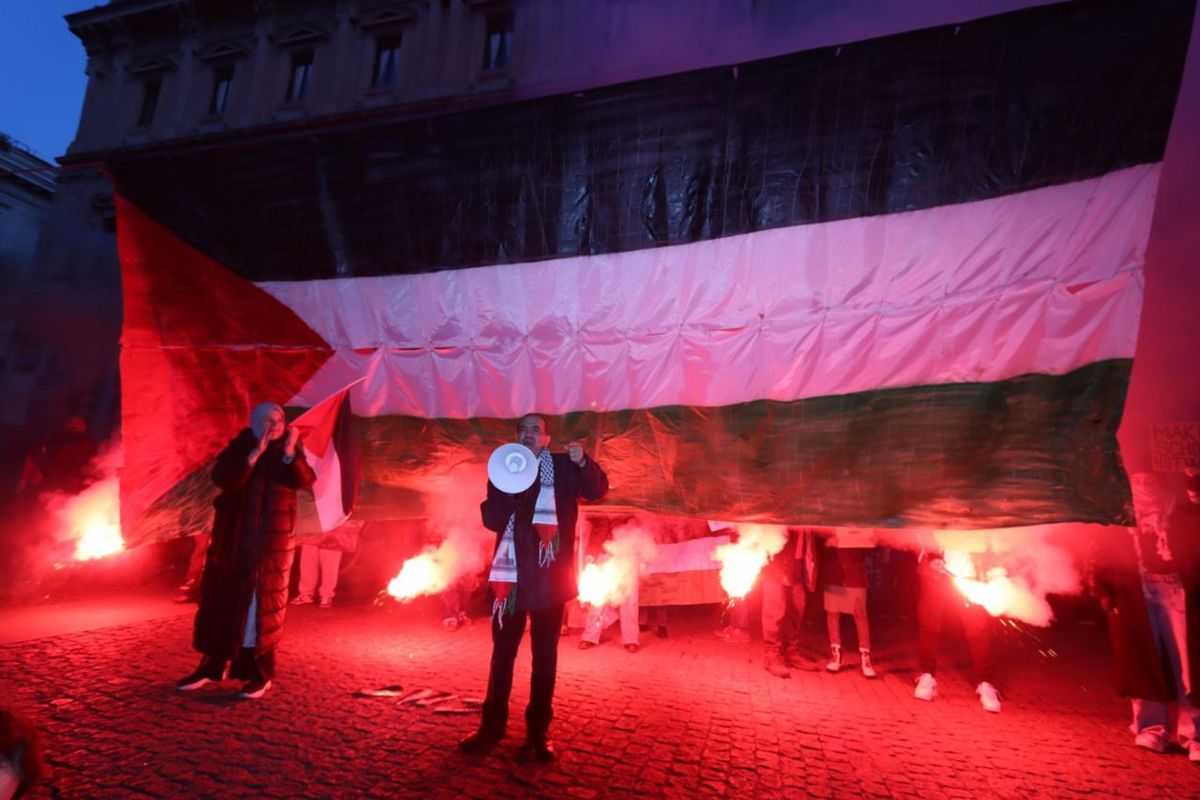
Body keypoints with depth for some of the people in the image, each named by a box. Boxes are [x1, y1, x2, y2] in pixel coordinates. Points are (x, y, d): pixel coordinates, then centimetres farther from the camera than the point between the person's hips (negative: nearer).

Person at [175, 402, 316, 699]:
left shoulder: (291, 449, 1)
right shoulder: (239, 448, 0)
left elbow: (304, 480, -15)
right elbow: (222, 479, -18)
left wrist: (290, 453, -28)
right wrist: (255, 454, -27)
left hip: (272, 538, -2)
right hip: (234, 536, 2)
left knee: (263, 602, 1)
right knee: (221, 599, 10)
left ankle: (260, 672, 10)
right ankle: (212, 665, 26)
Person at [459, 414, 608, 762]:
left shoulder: (563, 467, 1)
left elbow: (597, 490, -12)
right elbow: (490, 519, -1)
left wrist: (583, 463, -31)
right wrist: (508, 490, -19)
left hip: (549, 575, -2)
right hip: (511, 574, 3)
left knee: (544, 656, 8)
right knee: (502, 652, 13)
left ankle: (538, 734, 19)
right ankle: (492, 726, 28)